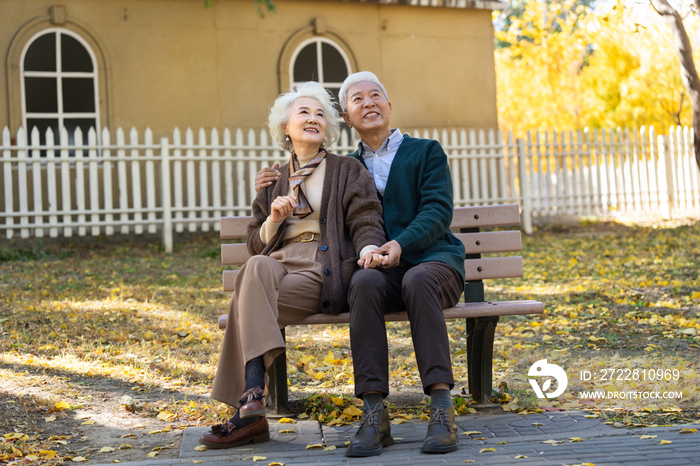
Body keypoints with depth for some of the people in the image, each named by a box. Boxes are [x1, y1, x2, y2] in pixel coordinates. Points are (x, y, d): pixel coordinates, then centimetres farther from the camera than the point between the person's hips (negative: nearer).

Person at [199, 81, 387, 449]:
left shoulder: (348, 171, 15)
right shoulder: (274, 181, 24)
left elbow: (365, 221, 2)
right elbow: (257, 245, 21)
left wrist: (369, 248, -22)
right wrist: (274, 219, -1)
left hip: (325, 272, -3)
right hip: (280, 263, 3)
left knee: (246, 301, -29)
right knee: (256, 267, -35)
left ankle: (248, 405, -31)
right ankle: (253, 403, -39)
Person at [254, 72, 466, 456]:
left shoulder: (426, 152, 11)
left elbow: (437, 212, -3)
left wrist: (401, 243, -22)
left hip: (433, 259, -2)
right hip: (380, 269, 2)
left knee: (417, 280, -38)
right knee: (363, 282, -34)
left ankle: (441, 409, -41)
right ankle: (374, 414, -39)